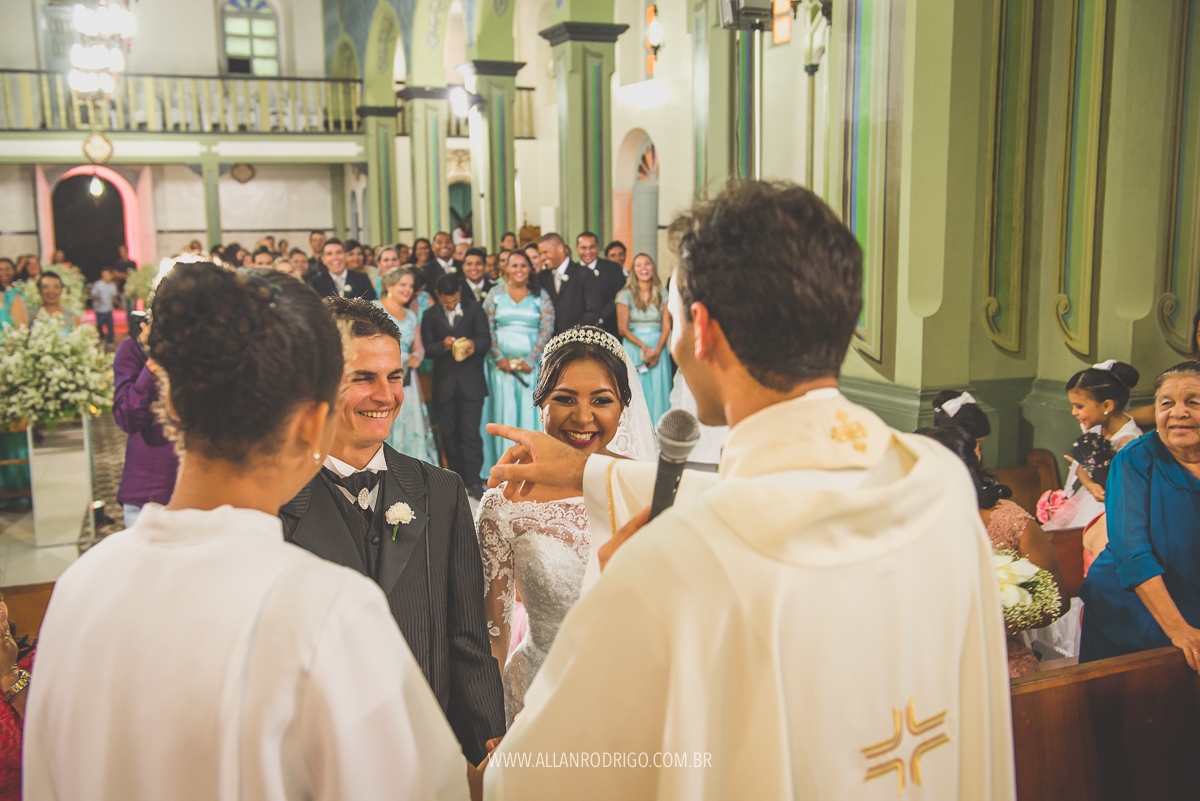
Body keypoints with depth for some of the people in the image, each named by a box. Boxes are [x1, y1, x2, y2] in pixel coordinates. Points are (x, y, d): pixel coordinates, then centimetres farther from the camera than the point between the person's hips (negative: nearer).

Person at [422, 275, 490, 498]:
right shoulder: (430, 316, 8)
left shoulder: (474, 310, 6)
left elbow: (486, 339, 0)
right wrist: (443, 345, -18)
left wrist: (474, 344, -23)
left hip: (471, 381, -2)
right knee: (449, 433, 7)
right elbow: (426, 348, 2)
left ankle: (474, 481, -1)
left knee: (471, 432, -7)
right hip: (444, 383, 2)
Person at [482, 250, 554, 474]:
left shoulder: (540, 296, 6)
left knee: (531, 412, -3)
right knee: (504, 412, -1)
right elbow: (487, 328, 4)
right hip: (502, 365, 1)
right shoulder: (495, 294, 9)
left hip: (532, 365, -1)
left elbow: (547, 329, -2)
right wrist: (499, 358, -7)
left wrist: (531, 360, -10)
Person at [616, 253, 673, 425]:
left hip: (658, 349, 2)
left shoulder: (662, 294, 8)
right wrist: (644, 347, -15)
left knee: (659, 392, 0)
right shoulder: (626, 295, 1)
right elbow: (623, 328, -5)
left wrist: (657, 351, -13)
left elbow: (666, 326, 2)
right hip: (634, 348, -2)